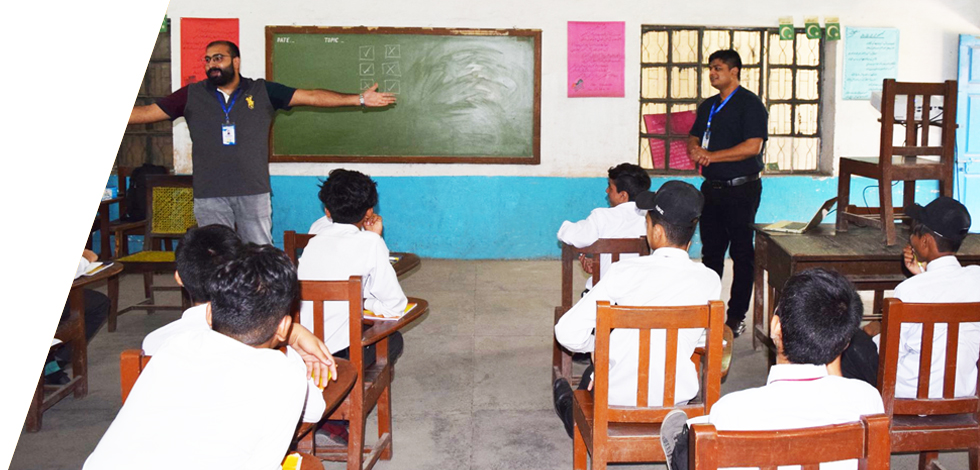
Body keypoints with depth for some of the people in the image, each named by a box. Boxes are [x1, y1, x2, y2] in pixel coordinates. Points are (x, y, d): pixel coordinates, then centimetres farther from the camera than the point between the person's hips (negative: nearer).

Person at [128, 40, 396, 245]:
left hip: (254, 193, -1)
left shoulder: (263, 92, 4)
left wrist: (359, 99, -4)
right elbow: (147, 112, 8)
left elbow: (310, 97, 1)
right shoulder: (192, 96, 7)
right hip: (209, 197, 1)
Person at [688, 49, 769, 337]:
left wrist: (713, 155, -16)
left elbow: (753, 146, -18)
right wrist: (696, 150, -4)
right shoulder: (708, 106, 16)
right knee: (711, 251, 12)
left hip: (741, 189, -7)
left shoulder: (750, 104, -8)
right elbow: (694, 138, 21)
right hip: (712, 188, 7)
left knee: (741, 253, -1)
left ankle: (737, 315, 4)